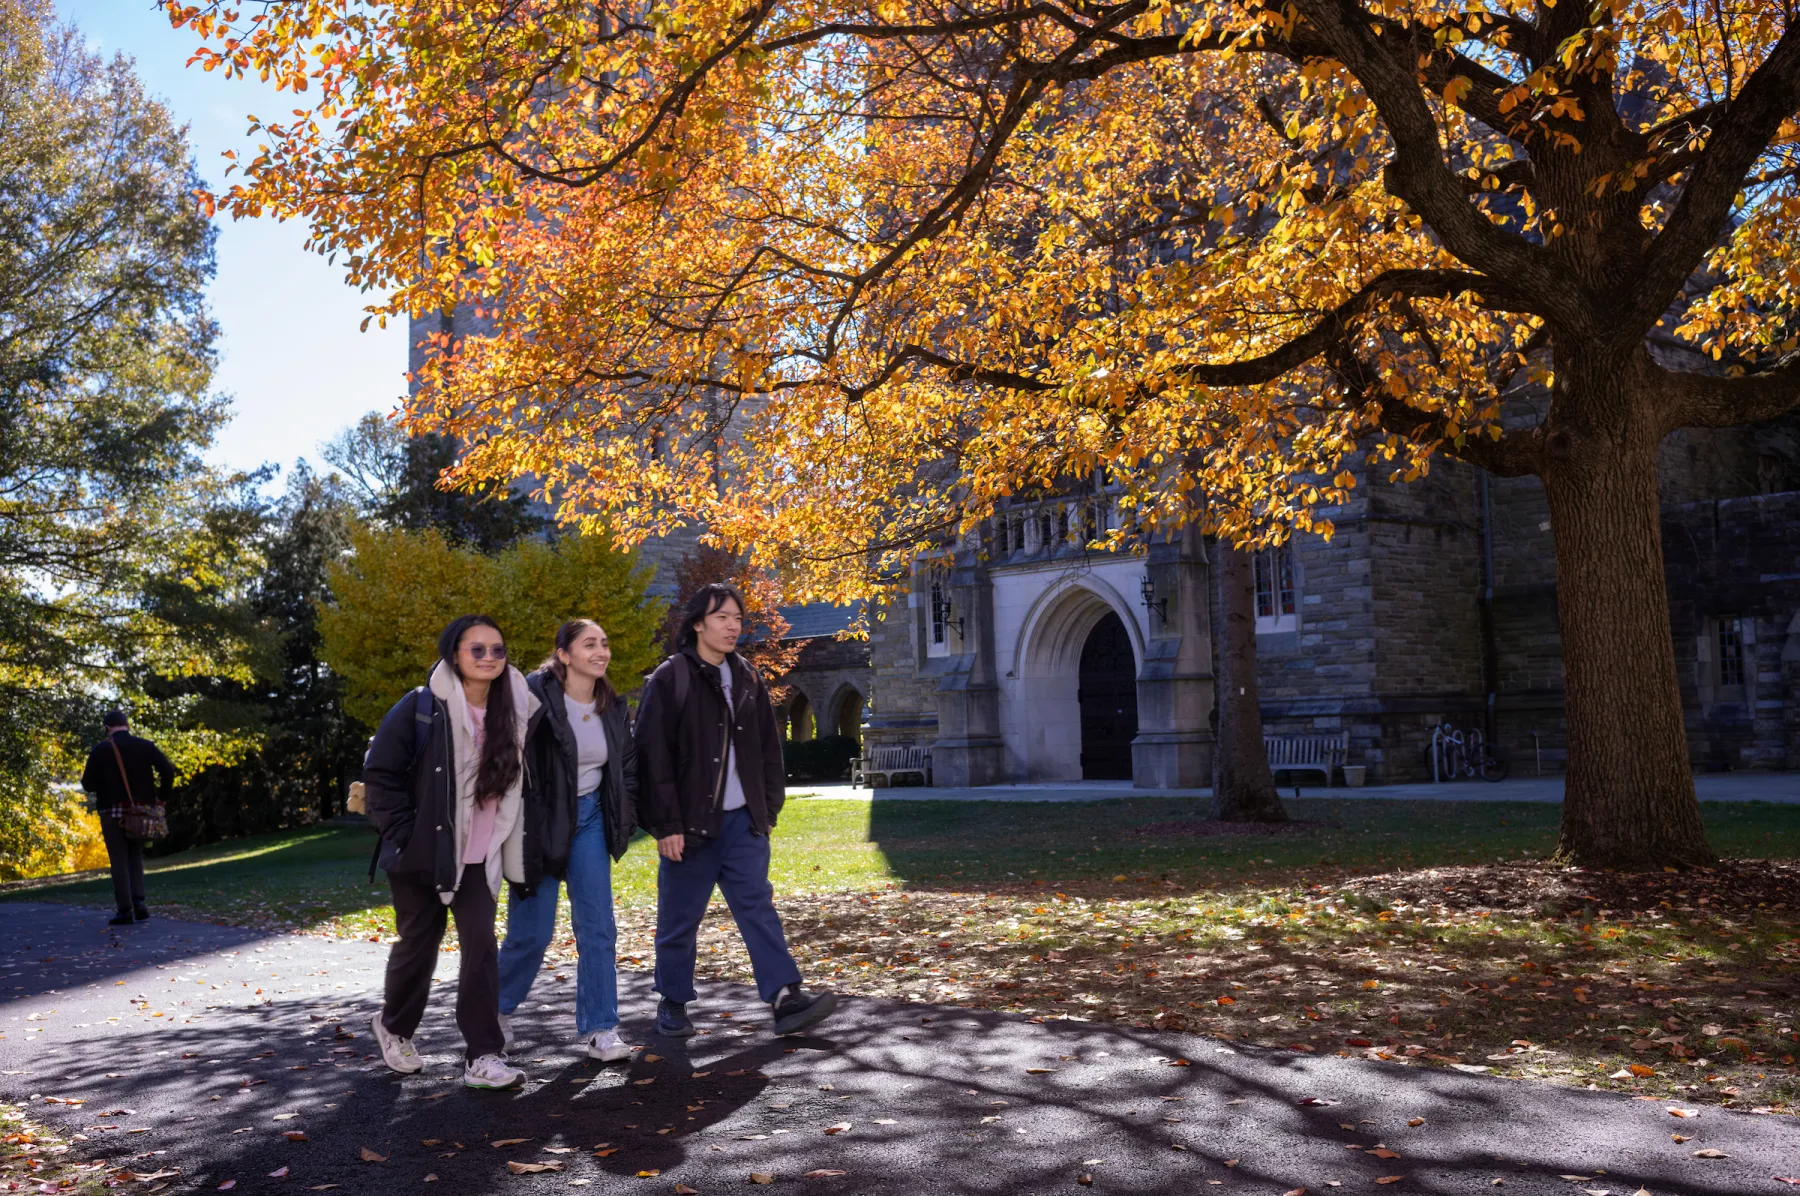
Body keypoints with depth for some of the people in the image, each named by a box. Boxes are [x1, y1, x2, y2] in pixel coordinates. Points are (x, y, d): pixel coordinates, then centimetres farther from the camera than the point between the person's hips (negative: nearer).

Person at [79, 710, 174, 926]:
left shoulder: (101, 750, -4)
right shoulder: (145, 746, 1)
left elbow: (88, 784, -4)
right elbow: (168, 771, -6)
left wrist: (101, 784, 18)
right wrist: (162, 797, 6)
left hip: (112, 811, -2)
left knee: (119, 860, 3)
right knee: (135, 856, 16)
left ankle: (125, 910, 0)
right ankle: (138, 901, 1)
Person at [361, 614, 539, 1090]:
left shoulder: (514, 712, 1)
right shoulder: (421, 708, -13)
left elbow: (514, 782, 14)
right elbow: (380, 773, -11)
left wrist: (511, 847, 8)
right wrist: (404, 834, -14)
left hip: (477, 858, 3)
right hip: (422, 853, -3)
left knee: (481, 946, -7)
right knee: (418, 945, 11)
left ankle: (483, 1056, -2)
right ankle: (394, 1027, 38)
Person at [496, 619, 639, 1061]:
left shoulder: (611, 706, 4)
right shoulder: (534, 696, -16)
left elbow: (627, 765, 16)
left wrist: (624, 819, 7)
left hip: (589, 821, 5)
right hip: (540, 823, -5)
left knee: (598, 928, 2)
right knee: (532, 932, 4)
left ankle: (599, 1029, 10)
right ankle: (498, 1007, 31)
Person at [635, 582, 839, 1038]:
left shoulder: (747, 680, 11)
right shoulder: (669, 680, -7)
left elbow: (768, 750, 15)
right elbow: (652, 758, -10)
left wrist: (769, 808, 10)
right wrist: (666, 825, -13)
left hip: (743, 821, 4)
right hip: (691, 824, -4)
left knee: (758, 906, -3)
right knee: (680, 919, 6)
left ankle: (786, 999, -8)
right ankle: (672, 1003, 22)